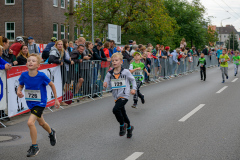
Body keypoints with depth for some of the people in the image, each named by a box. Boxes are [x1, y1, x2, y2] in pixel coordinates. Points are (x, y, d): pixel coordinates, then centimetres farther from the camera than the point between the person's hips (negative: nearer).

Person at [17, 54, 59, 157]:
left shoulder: (42, 76, -22)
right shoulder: (24, 75, -12)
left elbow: (52, 85, -6)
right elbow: (20, 85, 7)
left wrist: (56, 99, -2)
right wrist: (19, 91, -17)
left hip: (40, 103, -5)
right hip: (30, 103, 5)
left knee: (30, 122, -21)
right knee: (41, 122, 25)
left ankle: (34, 147, -4)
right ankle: (51, 132, 58)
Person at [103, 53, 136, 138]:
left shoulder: (126, 72, -6)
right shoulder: (110, 73, 0)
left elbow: (132, 80, 7)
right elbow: (106, 82, 0)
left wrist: (134, 88, 0)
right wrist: (105, 84, -22)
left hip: (124, 95, -5)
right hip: (116, 96, 5)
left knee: (116, 109, -25)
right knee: (123, 114, 17)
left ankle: (122, 125, -2)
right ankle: (129, 127, 42)